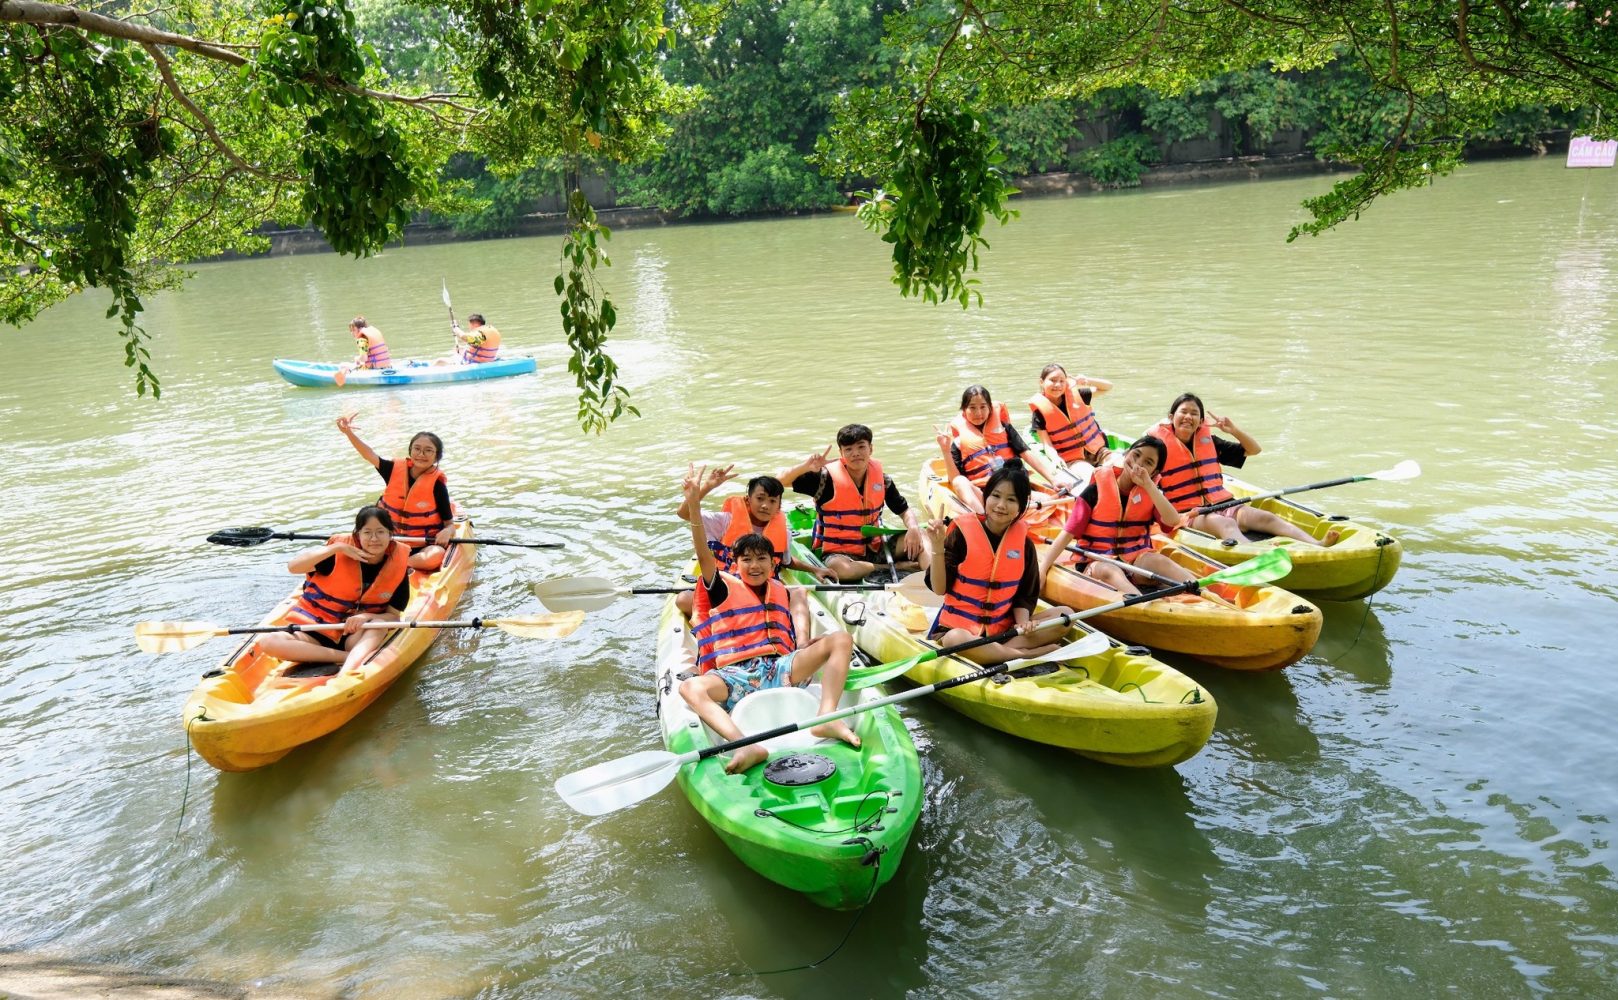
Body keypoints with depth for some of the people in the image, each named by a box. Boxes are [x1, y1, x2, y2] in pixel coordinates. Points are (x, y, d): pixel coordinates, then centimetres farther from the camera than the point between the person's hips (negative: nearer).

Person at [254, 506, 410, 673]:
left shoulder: (398, 565, -7)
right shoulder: (339, 551, -10)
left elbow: (393, 616, -4)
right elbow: (293, 567, -20)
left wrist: (366, 617, -24)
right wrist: (338, 547, -26)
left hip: (358, 635, 0)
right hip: (316, 630, 0)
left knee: (379, 623, -32)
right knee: (268, 641, -26)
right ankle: (356, 658, -30)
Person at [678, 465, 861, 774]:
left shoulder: (783, 592, 24)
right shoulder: (723, 588, 12)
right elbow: (703, 555, -3)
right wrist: (694, 504, -17)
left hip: (780, 668, 3)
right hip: (733, 676, -3)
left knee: (841, 639, -15)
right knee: (690, 687, -35)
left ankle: (827, 718, -35)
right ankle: (746, 746, -54)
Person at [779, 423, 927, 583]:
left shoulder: (881, 478, 1)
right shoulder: (828, 478, -12)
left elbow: (904, 509, 10)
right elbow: (781, 481, -16)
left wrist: (913, 528, -13)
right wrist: (806, 466, -35)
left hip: (874, 549, 4)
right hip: (839, 553, -4)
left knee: (920, 537, -10)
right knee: (840, 568, -39)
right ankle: (895, 567, -21)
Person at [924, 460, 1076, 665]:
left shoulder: (1024, 542, 3)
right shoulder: (962, 533, -9)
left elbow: (1024, 596, 7)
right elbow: (939, 588, -10)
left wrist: (1023, 623, -13)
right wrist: (938, 547, -23)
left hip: (1004, 627, 5)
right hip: (960, 625, -4)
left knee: (1065, 615, -10)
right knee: (955, 640, -39)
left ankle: (998, 650, -23)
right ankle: (1027, 654, -24)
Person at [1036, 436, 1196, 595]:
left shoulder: (1151, 492, 9)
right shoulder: (1098, 489, -1)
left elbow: (1173, 521, -11)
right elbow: (1068, 533, -5)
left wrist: (1148, 484, -15)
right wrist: (1042, 569, -16)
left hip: (1136, 560, 3)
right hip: (1098, 563, -3)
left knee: (1159, 561, -29)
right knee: (1111, 571, -37)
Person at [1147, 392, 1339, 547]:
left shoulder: (1208, 441, 17)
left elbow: (1253, 449, 21)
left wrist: (1234, 430, 3)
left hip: (1224, 505, 6)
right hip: (1188, 514, -6)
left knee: (1265, 517, -21)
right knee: (1226, 524, -37)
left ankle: (1317, 544, -41)